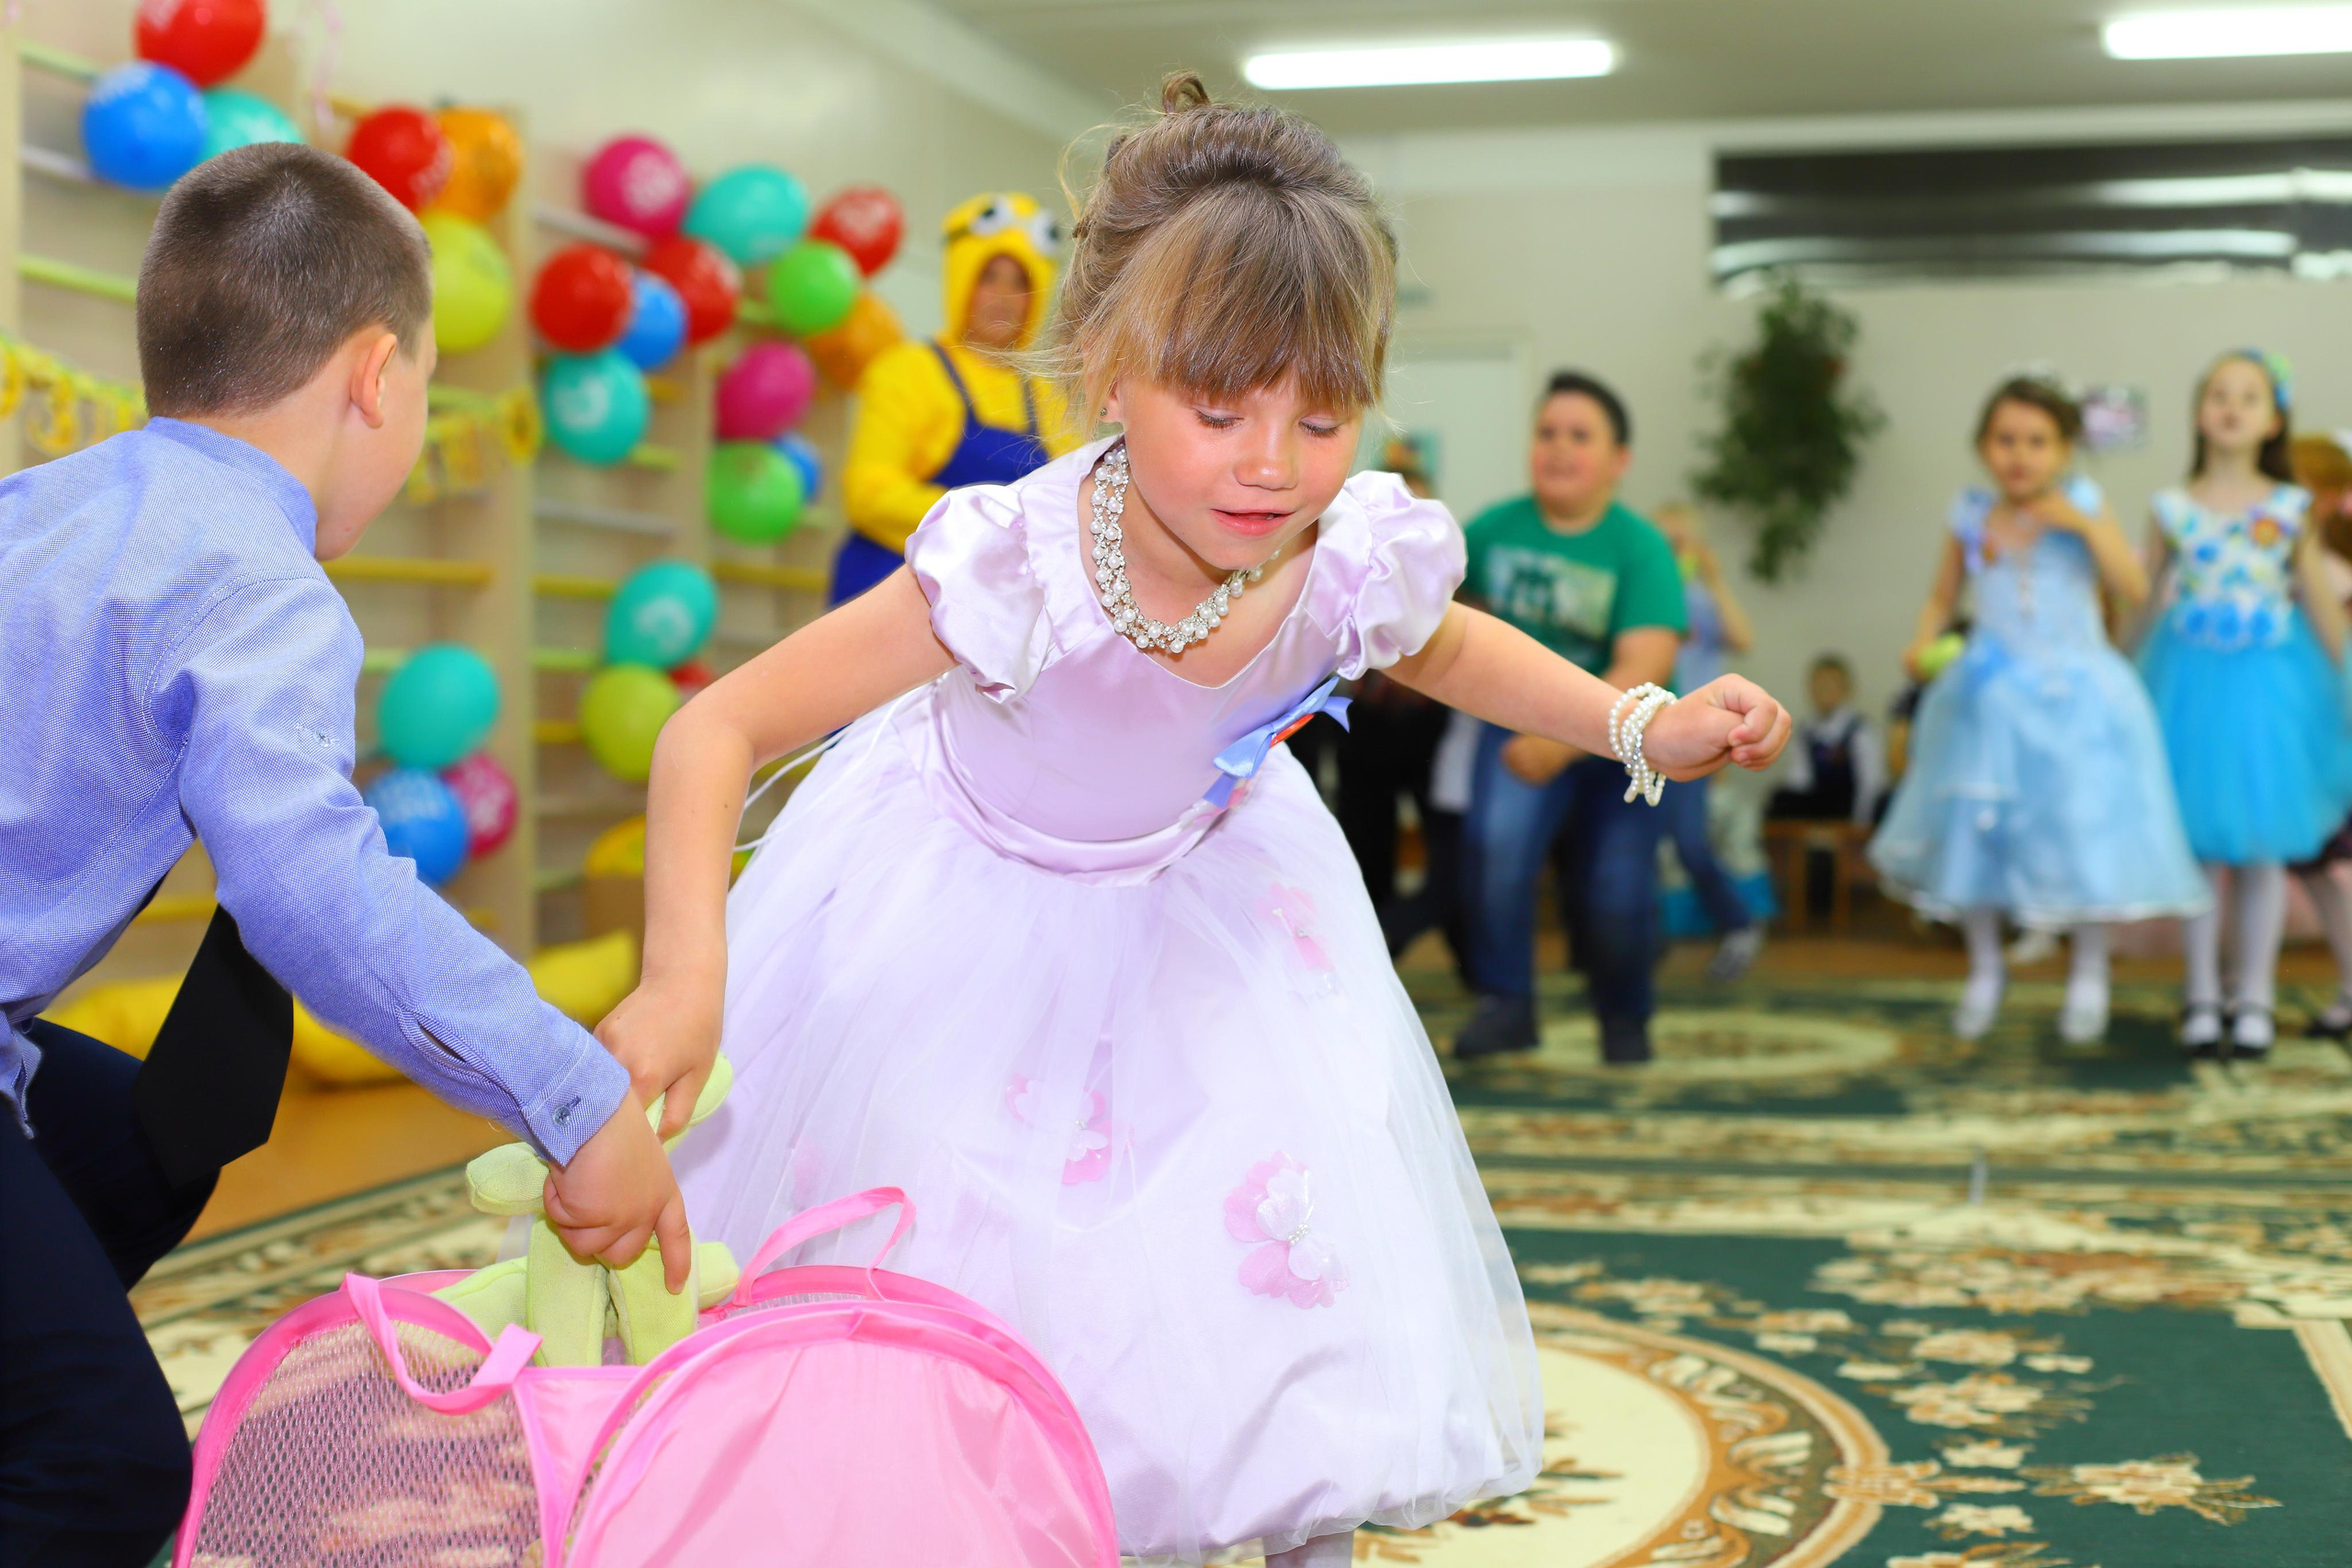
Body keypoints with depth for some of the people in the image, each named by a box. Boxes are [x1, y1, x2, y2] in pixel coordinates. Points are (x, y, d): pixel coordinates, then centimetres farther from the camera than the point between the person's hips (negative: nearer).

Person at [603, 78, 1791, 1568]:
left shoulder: (1360, 559, -27)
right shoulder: (1020, 568, -40)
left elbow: (1442, 651, 1)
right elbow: (718, 731, -35)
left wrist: (1644, 726, -12)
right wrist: (683, 979, -48)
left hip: (1202, 885, 3)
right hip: (970, 883, -3)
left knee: (1282, 1246, 2)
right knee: (922, 1219, 7)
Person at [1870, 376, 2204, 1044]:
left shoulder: (2083, 506, -5)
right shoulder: (1972, 515, 0)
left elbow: (2135, 589, -11)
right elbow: (1942, 595, 9)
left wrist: (2086, 526, -21)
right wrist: (1924, 642, -9)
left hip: (2073, 695, -2)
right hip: (1991, 696, 2)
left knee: (2083, 831, -1)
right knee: (1974, 832, 4)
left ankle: (2089, 975, 20)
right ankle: (1984, 970, 25)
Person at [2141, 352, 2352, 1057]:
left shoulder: (2291, 510, 1)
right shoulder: (2173, 508, 0)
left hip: (2271, 683, 0)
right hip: (2192, 682, 0)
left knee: (2264, 850, 5)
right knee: (2197, 845, 5)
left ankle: (2254, 995, 18)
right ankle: (2201, 993, 17)